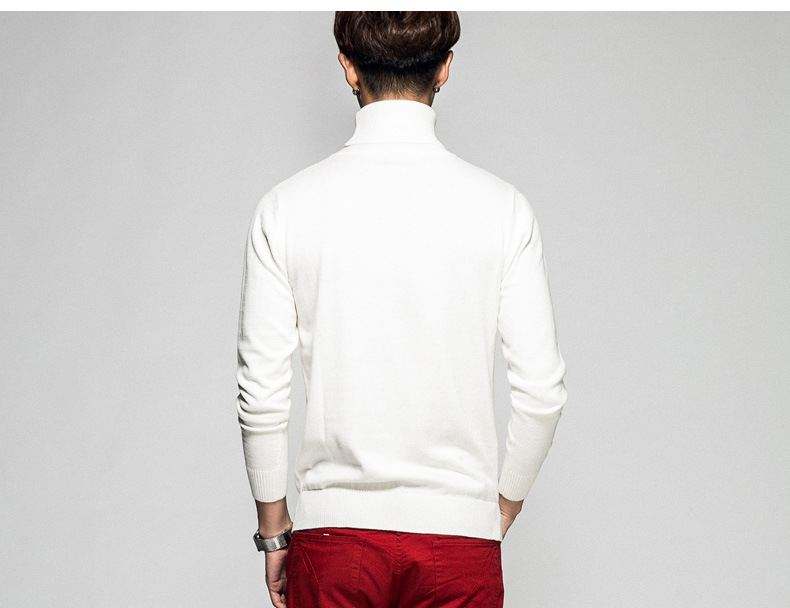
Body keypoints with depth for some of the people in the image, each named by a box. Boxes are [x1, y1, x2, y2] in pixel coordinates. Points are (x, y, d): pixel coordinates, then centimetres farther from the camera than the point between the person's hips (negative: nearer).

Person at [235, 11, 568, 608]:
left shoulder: (287, 205, -5)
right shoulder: (502, 206, -5)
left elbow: (262, 394, -4)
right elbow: (542, 389, -5)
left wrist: (274, 527, 9)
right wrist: (504, 505, 11)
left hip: (334, 535, 0)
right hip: (460, 535, 0)